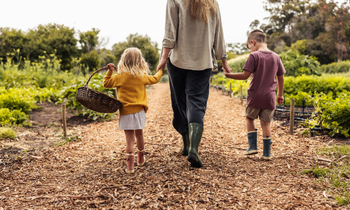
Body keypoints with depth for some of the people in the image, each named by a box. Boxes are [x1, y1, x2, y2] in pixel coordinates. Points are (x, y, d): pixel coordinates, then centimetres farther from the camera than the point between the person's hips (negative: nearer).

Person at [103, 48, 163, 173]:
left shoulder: (120, 77, -6)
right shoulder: (142, 77, 1)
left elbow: (106, 83, 3)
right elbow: (155, 79, 17)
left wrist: (109, 71, 12)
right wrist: (161, 72, 35)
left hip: (126, 112, -2)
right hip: (139, 111, 3)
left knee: (129, 138, -2)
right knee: (139, 134, 20)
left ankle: (130, 165, -6)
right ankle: (141, 158, 37)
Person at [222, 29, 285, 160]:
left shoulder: (254, 56, -9)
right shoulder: (276, 57, 7)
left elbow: (246, 75, -14)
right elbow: (281, 78, 11)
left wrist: (229, 75, -3)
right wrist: (280, 95, 22)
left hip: (255, 96, -4)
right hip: (269, 97, 4)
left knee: (250, 118, 17)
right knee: (265, 122, 10)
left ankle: (252, 146, 12)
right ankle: (267, 153, 11)